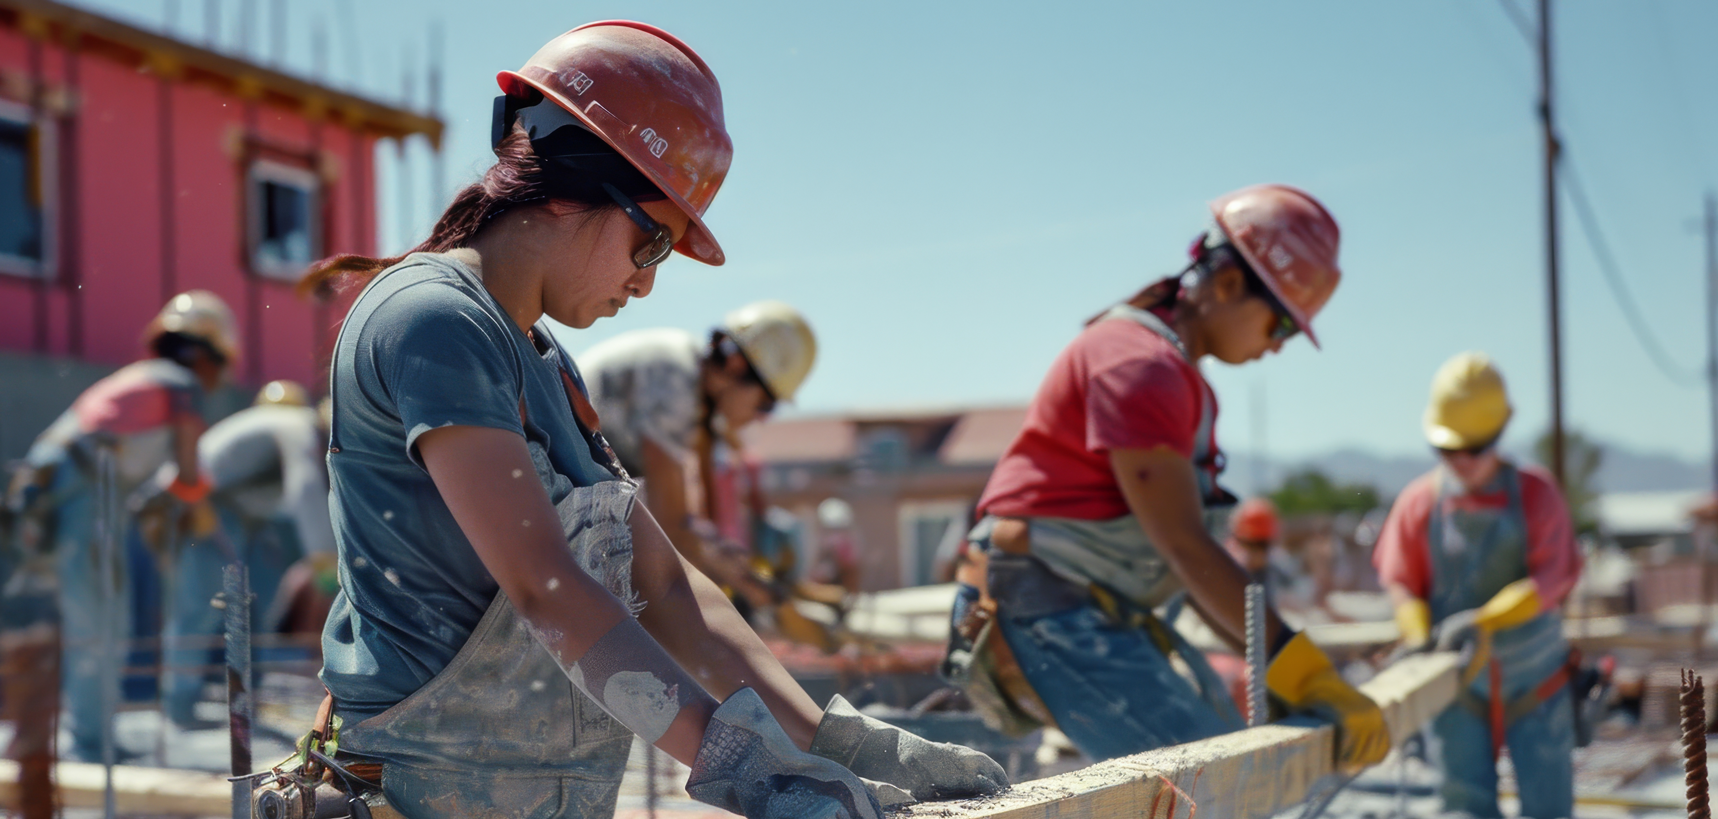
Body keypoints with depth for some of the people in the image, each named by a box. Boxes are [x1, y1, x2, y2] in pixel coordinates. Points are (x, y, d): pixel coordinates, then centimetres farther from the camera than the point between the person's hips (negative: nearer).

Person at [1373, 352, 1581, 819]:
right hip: (1459, 683, 1)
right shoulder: (1419, 501, -4)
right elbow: (1401, 582, -1)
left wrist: (1484, 620, -28)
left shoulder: (1535, 493, -7)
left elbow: (1552, 577, -15)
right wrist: (1420, 636, -20)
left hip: (1535, 681, -1)